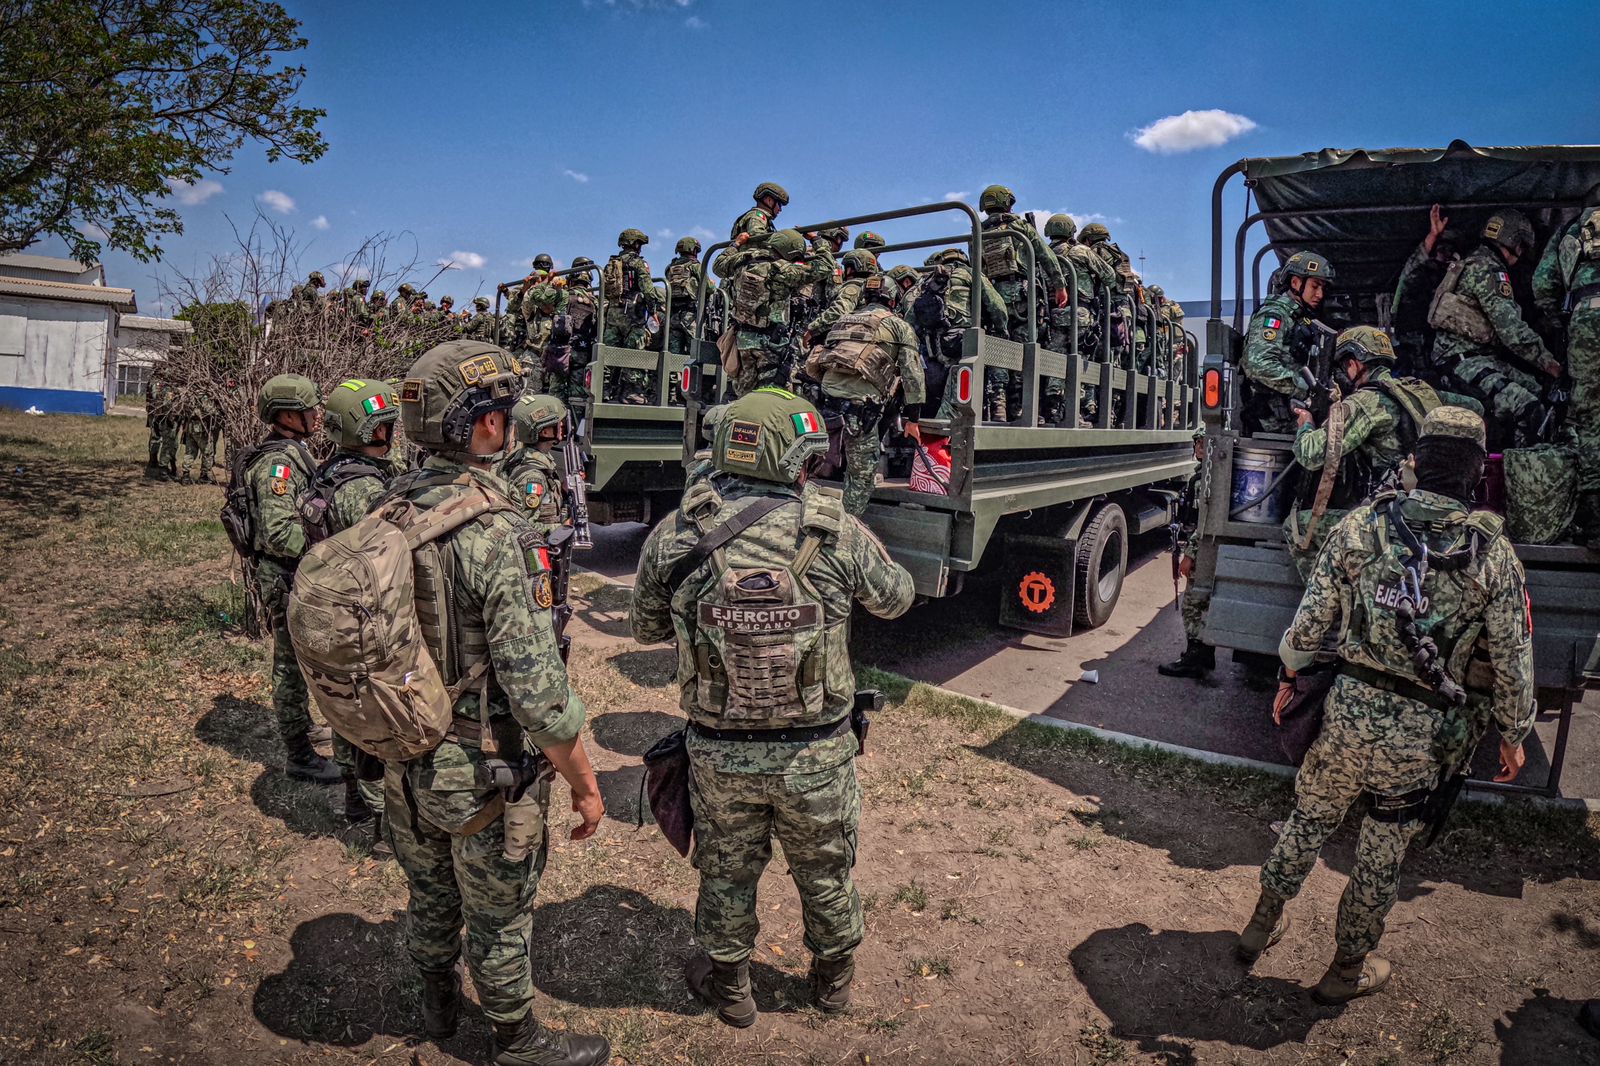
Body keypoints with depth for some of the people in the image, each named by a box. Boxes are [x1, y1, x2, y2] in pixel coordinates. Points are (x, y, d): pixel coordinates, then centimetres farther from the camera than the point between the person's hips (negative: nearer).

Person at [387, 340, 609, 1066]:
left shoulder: (386, 512, -5)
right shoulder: (498, 535, -29)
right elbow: (539, 692, -29)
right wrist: (584, 784, -14)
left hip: (404, 765, 7)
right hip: (481, 776, -7)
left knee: (430, 897, 28)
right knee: (499, 920, 16)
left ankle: (438, 1006, 53)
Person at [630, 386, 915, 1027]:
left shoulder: (673, 537, -14)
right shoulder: (839, 535, -16)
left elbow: (645, 628, 2)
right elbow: (897, 598, 3)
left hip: (719, 754, 0)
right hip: (819, 753, 0)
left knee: (727, 876, 24)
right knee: (826, 873, 25)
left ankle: (729, 987, 47)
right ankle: (834, 978, 50)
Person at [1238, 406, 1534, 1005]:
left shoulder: (1361, 526, -7)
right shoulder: (1494, 554, -8)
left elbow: (1312, 618, -3)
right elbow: (1512, 661, -2)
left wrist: (1291, 675, 13)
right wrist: (1513, 734, 13)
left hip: (1350, 708, 1)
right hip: (1423, 733, 0)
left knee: (1311, 817, 21)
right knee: (1383, 851, 15)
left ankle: (1263, 923, 35)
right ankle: (1347, 970, 33)